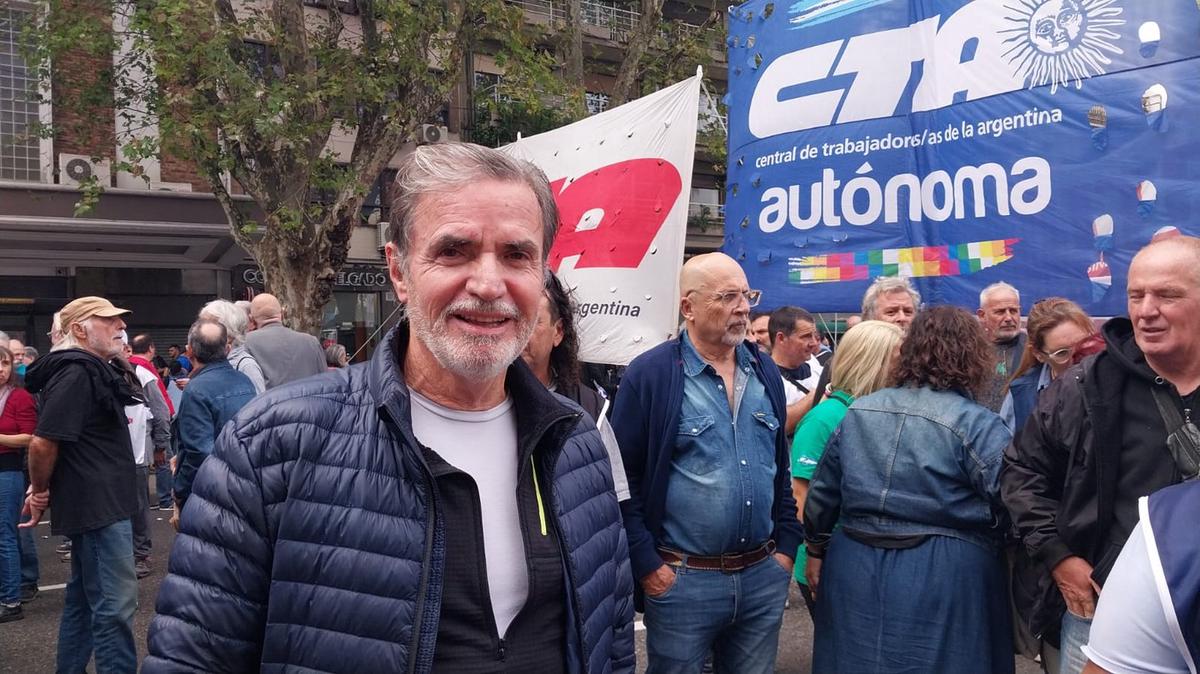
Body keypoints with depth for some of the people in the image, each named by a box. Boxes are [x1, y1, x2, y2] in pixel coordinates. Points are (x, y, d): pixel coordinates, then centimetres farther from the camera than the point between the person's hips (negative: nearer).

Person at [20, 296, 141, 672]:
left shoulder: (90, 371, 16)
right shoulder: (76, 373, -16)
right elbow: (43, 441, -21)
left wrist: (41, 489, 20)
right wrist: (41, 492, -7)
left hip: (95, 503, 10)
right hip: (99, 505, -10)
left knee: (83, 599, 19)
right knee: (115, 603, -7)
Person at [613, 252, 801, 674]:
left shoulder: (766, 372, 8)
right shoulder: (649, 375, -10)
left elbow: (781, 467, 15)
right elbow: (623, 478, -10)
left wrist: (787, 546, 10)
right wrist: (646, 565, -10)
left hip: (765, 576, 5)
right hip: (680, 580, -5)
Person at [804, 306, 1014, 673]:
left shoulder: (858, 412, 4)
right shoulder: (976, 424, -12)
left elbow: (822, 492, 10)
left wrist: (817, 550, 21)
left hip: (855, 569, 5)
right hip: (944, 581, -4)